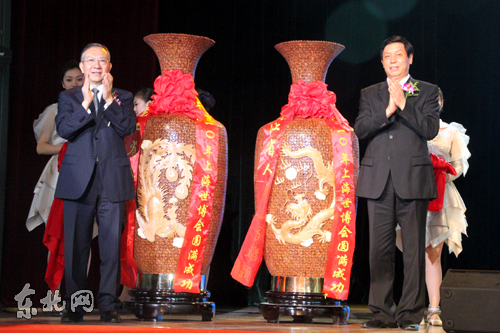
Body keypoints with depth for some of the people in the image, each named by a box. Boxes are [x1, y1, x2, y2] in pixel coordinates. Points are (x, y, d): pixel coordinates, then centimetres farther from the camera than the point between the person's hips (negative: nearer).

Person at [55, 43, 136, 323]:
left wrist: (109, 99, -9)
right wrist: (85, 104, -12)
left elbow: (128, 127, -4)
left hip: (113, 181, 0)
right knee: (76, 245, 1)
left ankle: (108, 304, 2)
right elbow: (63, 129, -3)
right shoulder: (69, 97, 13)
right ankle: (74, 305, 8)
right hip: (78, 181, 0)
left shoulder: (123, 98, 13)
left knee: (112, 244, -4)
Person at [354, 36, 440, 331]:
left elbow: (430, 129, -3)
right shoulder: (370, 94, 18)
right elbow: (360, 130, 4)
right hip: (379, 181, 2)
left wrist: (403, 104, -10)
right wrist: (388, 110, -9)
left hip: (412, 179, -2)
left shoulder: (427, 92, 10)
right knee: (380, 248, 0)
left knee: (414, 248, -4)